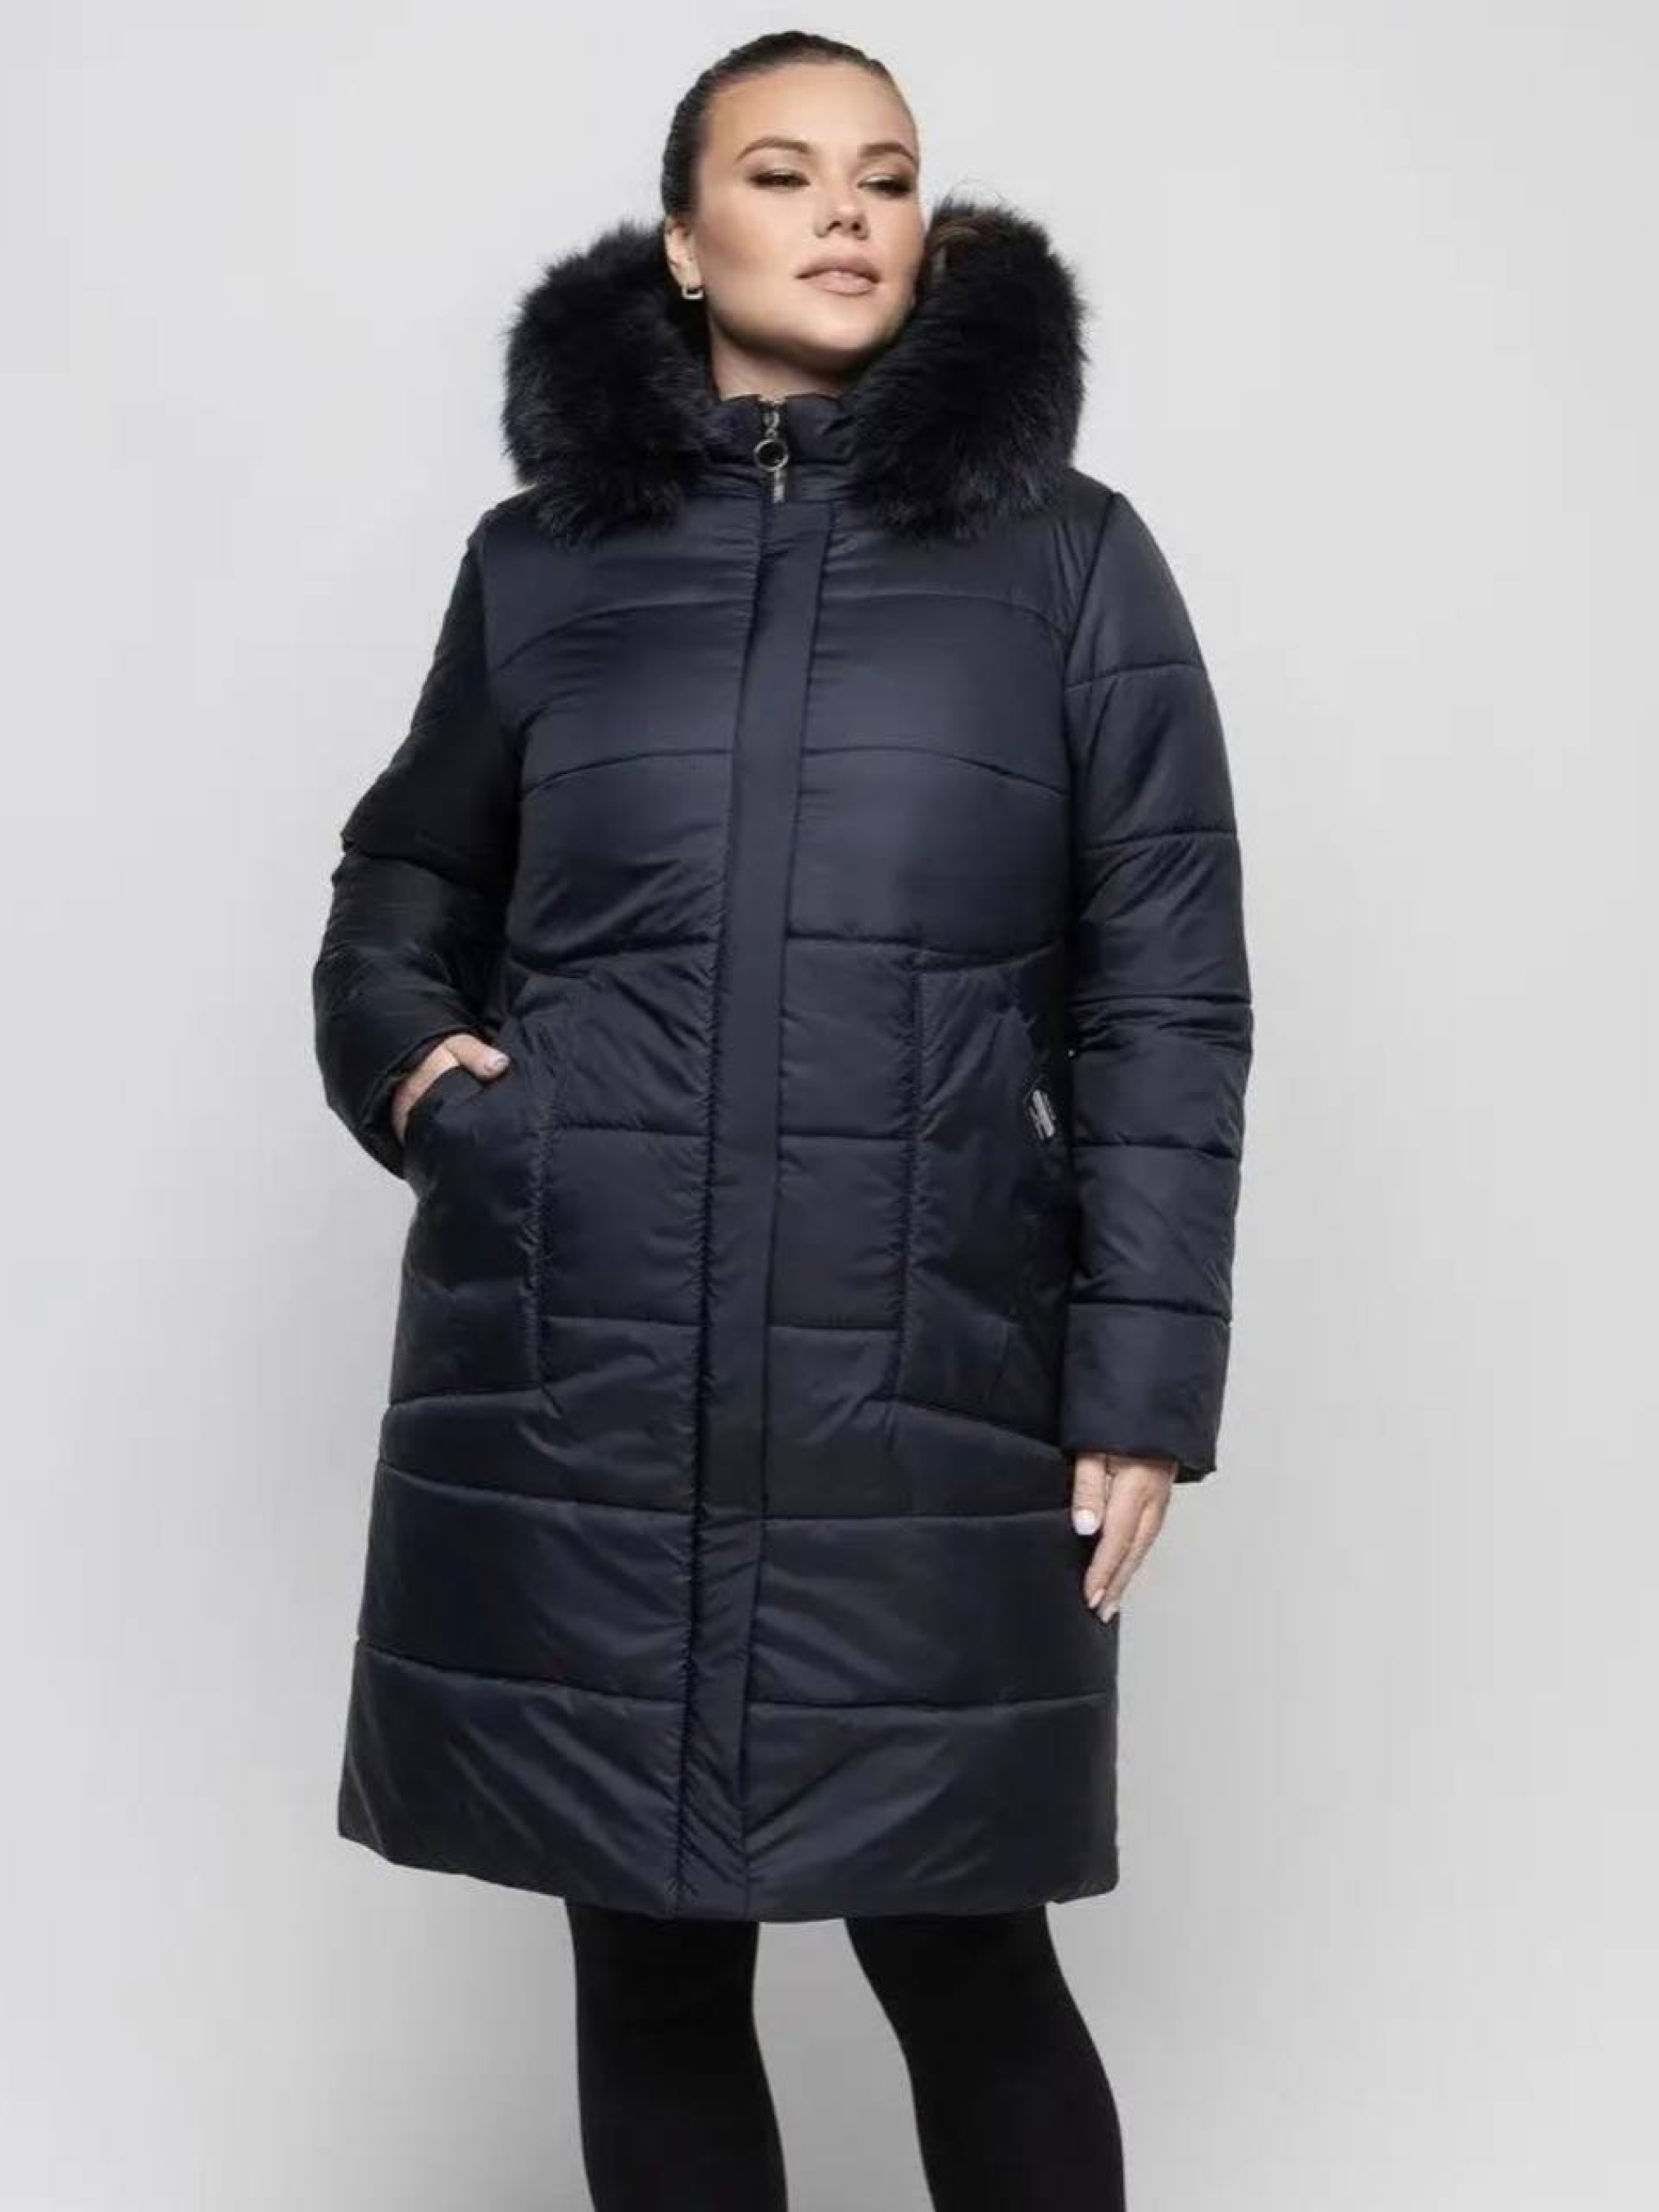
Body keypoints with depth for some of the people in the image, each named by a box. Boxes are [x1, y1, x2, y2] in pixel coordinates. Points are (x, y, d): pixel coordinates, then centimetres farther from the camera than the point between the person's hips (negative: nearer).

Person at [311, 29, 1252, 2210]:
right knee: (648, 1962, 11)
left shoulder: (1067, 562, 3)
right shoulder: (540, 556, 8)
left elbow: (1164, 997, 1)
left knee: (964, 1962, 5)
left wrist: (1142, 1377, -5)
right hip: (567, 1398, 2)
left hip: (926, 1405, -2)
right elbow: (407, 873, 23)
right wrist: (400, 1047, 2)